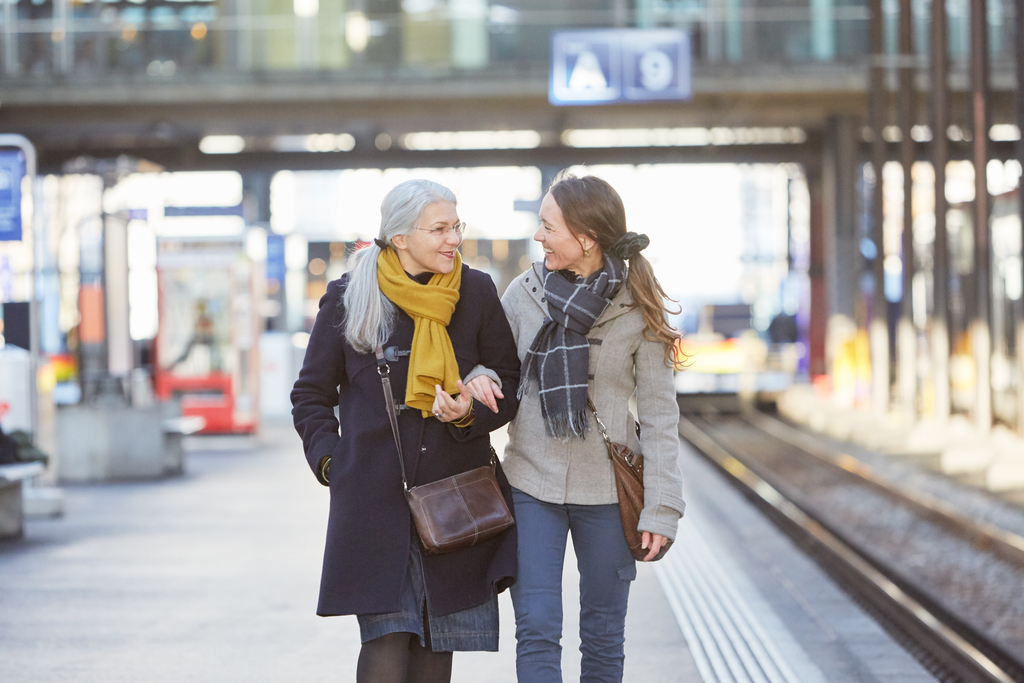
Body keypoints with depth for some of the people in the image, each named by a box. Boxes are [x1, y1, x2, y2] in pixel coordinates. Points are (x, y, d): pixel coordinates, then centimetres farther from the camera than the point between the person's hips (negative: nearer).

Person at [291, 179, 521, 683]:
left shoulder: (477, 293, 3)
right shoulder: (348, 300, 0)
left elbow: (510, 383, 11)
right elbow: (311, 395, 11)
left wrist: (471, 413, -10)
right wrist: (330, 460, -1)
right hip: (374, 499, -2)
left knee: (437, 641, 6)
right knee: (386, 636, -12)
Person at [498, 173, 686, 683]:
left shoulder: (635, 308, -6)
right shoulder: (524, 293, 0)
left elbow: (659, 413, -4)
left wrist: (661, 507, -9)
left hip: (606, 490, -1)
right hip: (532, 485, 1)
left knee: (603, 639, 9)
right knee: (536, 632, -4)